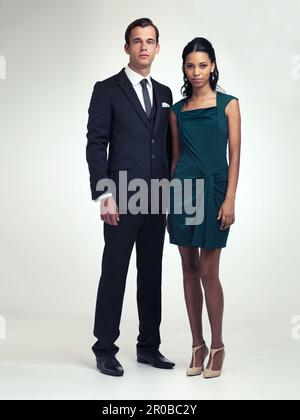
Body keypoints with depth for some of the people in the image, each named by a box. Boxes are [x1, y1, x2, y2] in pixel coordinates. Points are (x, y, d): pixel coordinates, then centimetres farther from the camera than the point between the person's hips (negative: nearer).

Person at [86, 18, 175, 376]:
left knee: (151, 274, 10)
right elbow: (95, 145, -7)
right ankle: (105, 350, 11)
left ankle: (148, 346, 20)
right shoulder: (107, 90, -1)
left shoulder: (164, 94, 15)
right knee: (114, 274, 0)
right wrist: (104, 195, -14)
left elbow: (168, 148, 17)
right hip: (122, 199, -5)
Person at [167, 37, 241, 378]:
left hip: (213, 189, -3)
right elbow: (175, 157, 12)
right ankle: (198, 346, 18)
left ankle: (217, 346, 12)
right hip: (182, 190, 3)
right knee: (189, 271, 6)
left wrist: (230, 200, -12)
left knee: (208, 272, -4)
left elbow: (235, 155, -3)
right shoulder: (177, 110, 10)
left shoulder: (228, 104, 2)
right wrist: (168, 203, 9)